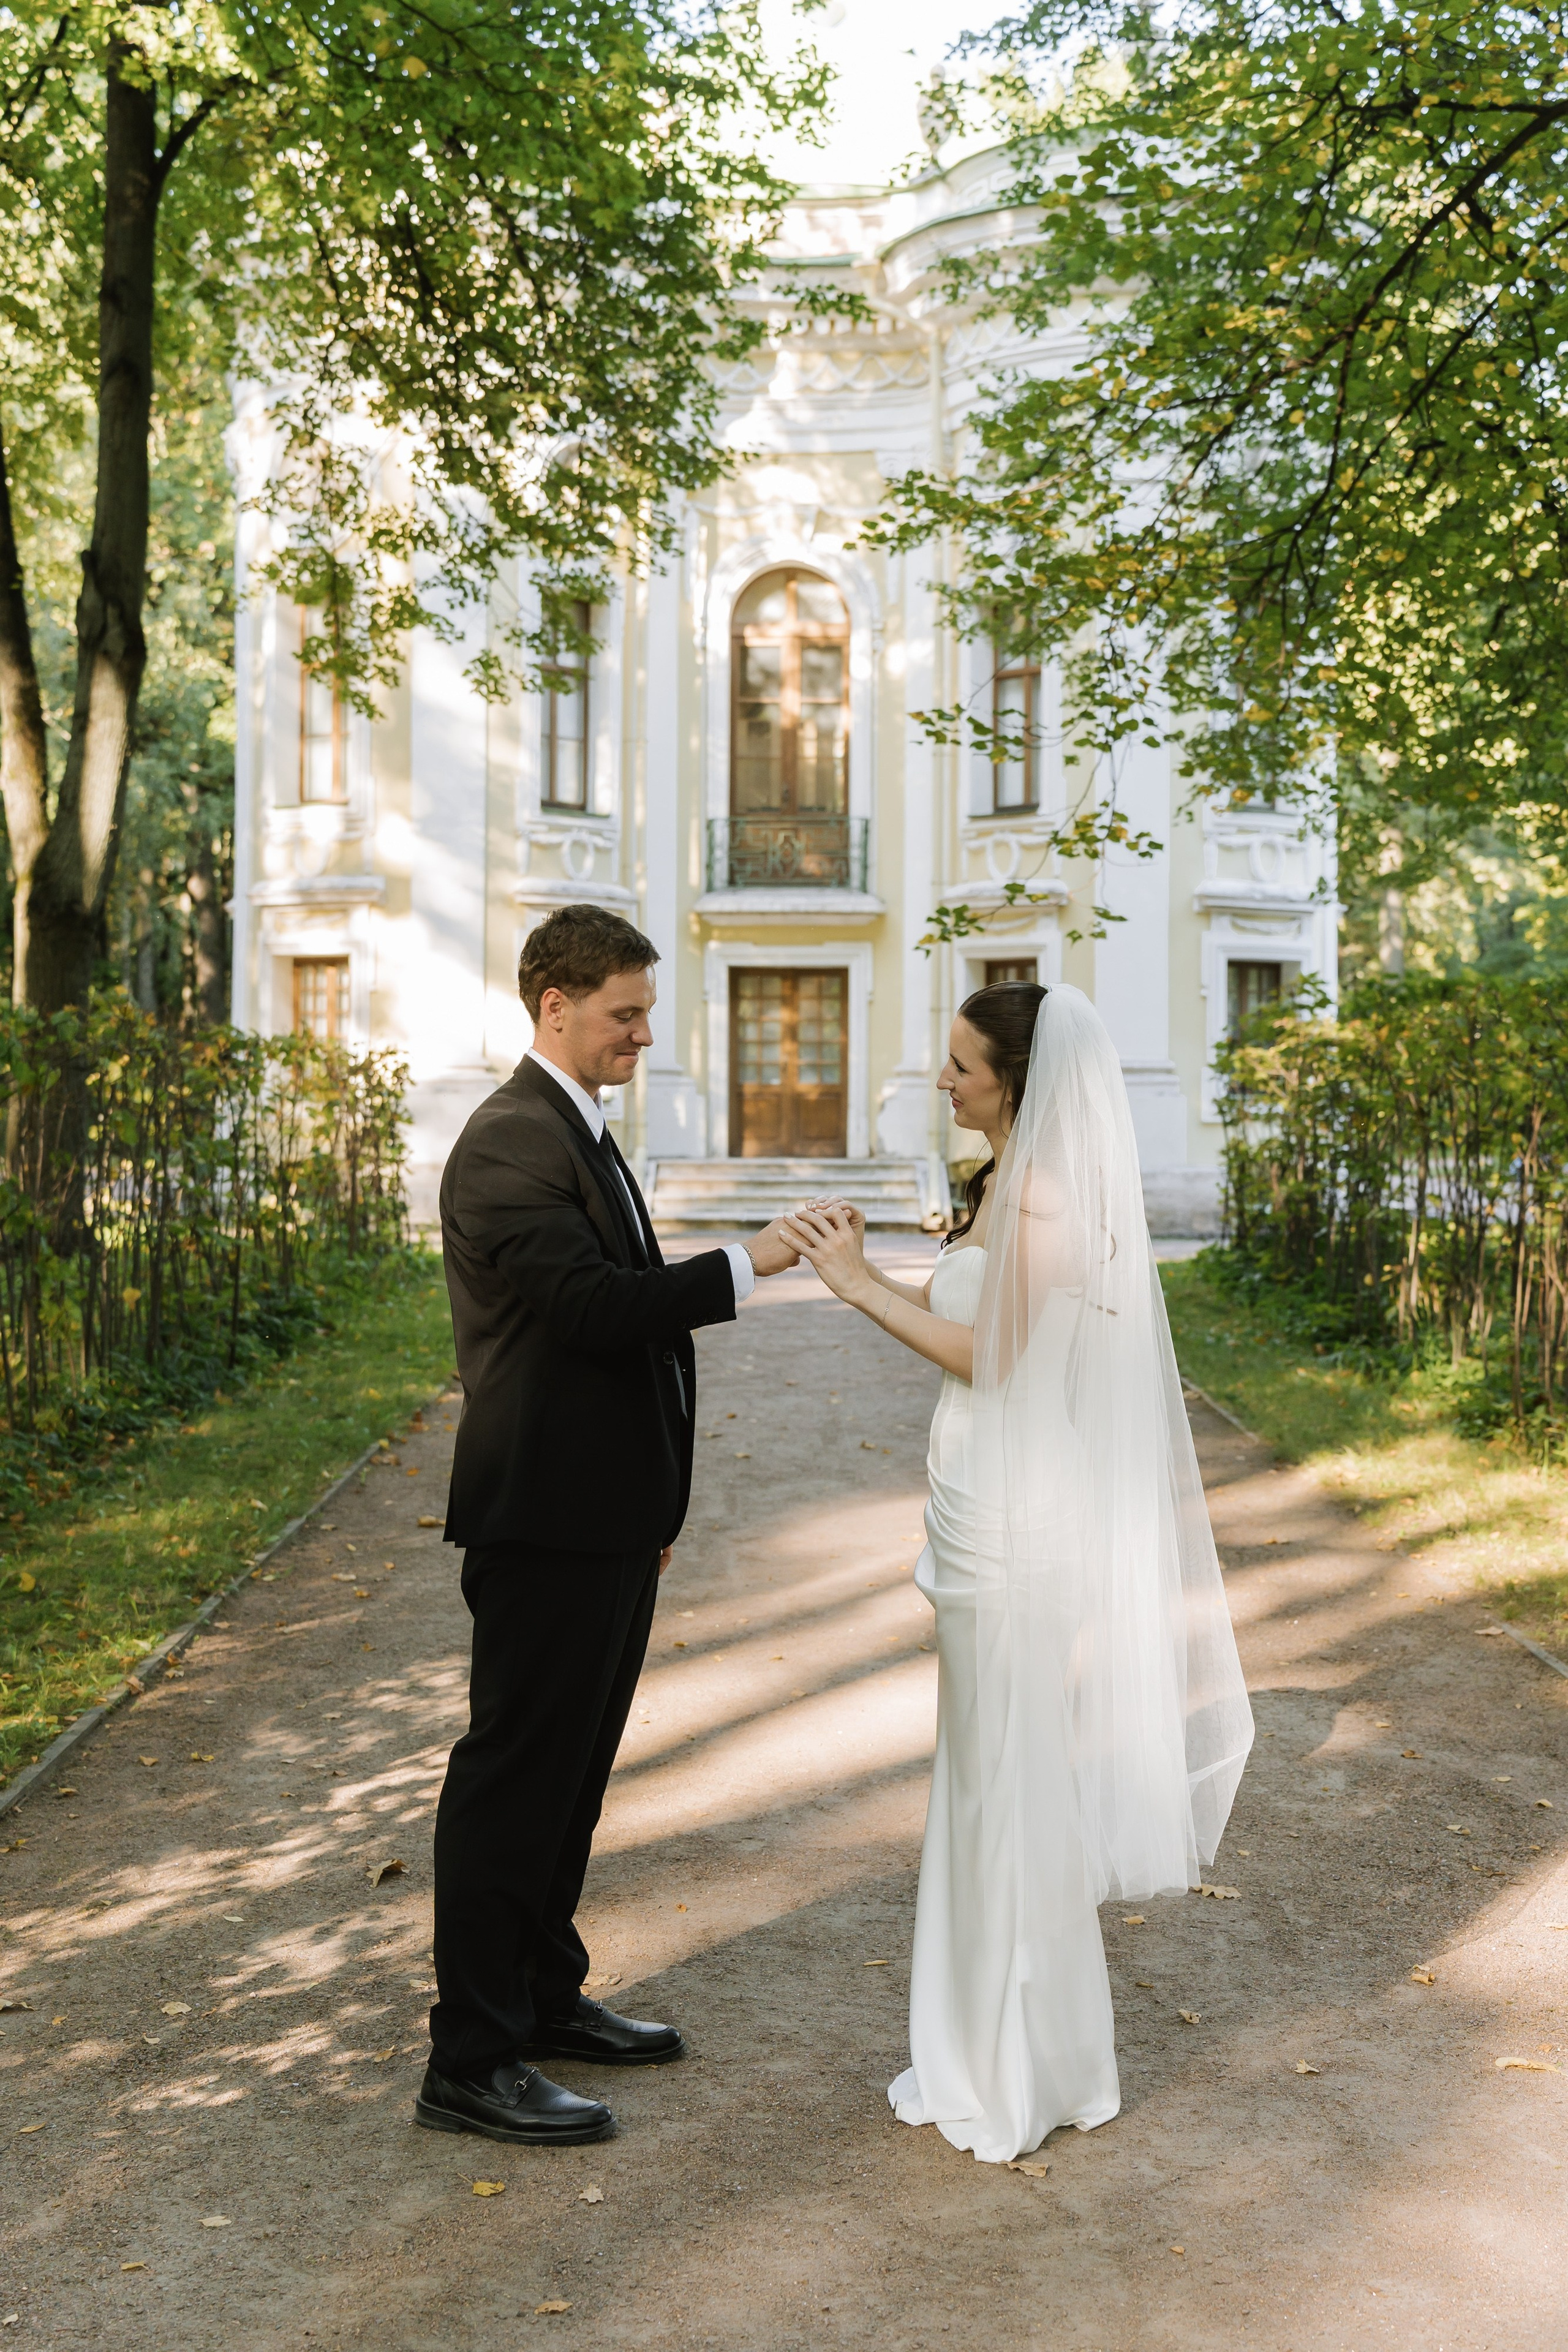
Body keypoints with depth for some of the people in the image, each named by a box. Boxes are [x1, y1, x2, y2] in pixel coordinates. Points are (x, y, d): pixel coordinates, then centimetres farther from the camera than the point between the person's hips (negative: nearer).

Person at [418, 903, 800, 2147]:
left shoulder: (581, 1134, 16)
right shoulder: (511, 1143, -16)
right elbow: (593, 1306, -26)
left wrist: (653, 1499, 21)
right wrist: (746, 1263, -22)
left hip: (610, 1518, 10)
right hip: (548, 1522, -10)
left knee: (574, 1769, 18)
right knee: (514, 1775, -1)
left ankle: (545, 1995, 33)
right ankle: (471, 2062, 10)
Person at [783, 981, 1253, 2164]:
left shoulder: (1042, 1201, -19)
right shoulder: (1011, 1184, 11)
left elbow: (994, 1360, -17)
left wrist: (864, 1287, -14)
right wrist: (865, 1266, 6)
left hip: (1017, 1520, -10)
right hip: (989, 1504, 10)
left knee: (1016, 1781, 3)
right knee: (991, 1781, 18)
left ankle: (1031, 2072, 20)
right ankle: (996, 2049, 33)